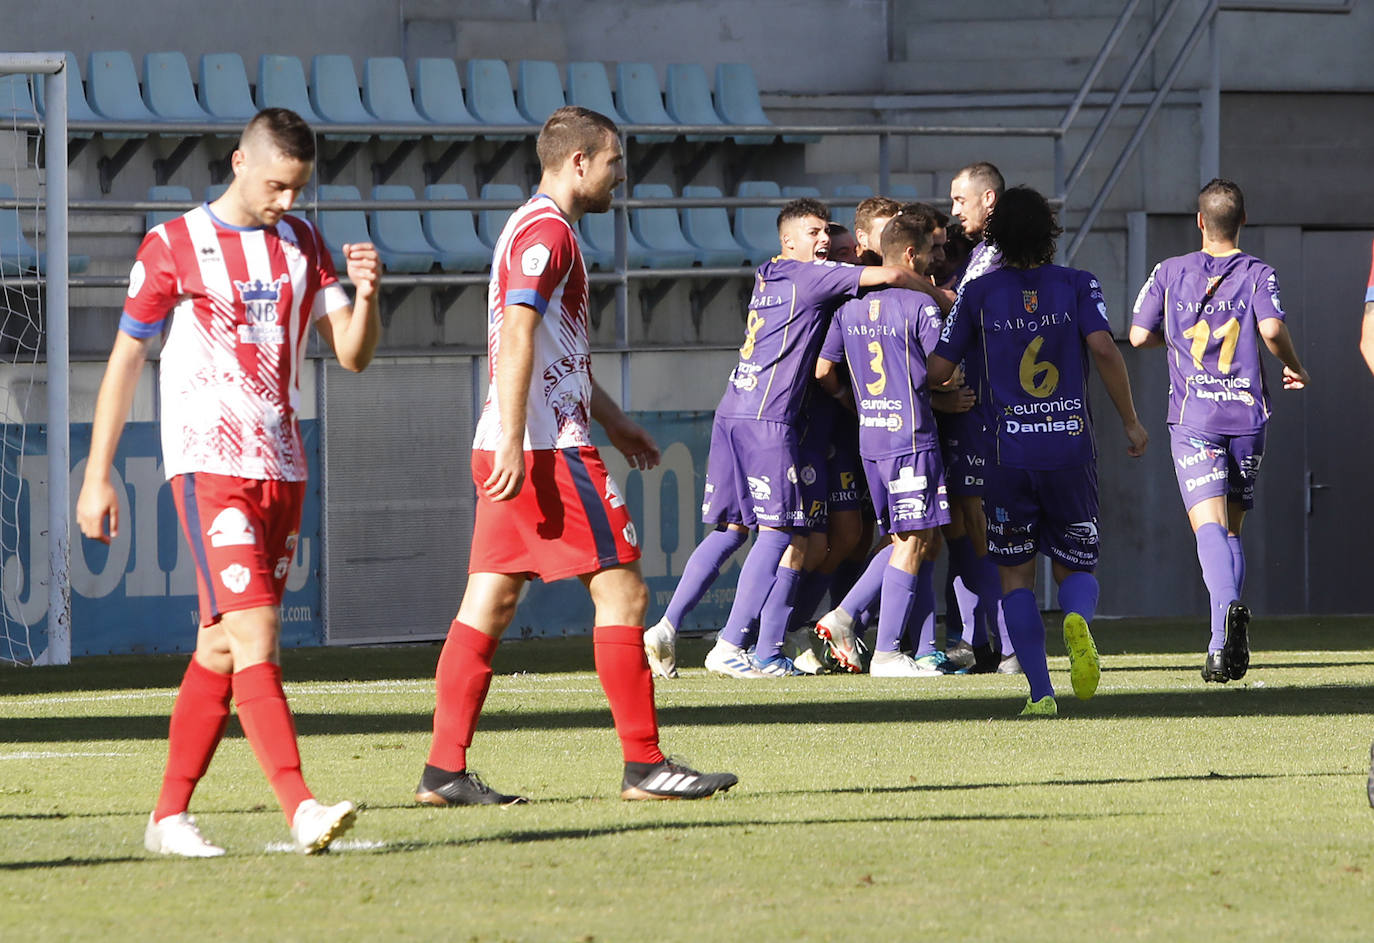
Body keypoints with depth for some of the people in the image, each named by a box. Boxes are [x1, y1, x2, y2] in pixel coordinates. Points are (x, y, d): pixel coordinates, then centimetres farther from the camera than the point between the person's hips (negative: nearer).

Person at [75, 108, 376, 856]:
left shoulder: (302, 245, 12)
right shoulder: (173, 247, -2)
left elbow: (353, 354, 8)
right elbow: (124, 360, 4)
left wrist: (365, 295, -14)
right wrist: (97, 476, 2)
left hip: (282, 470, 6)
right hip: (208, 464, -6)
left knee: (222, 648, 8)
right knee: (255, 634, -17)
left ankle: (170, 815, 15)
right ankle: (300, 810, -26)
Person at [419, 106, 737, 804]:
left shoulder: (533, 229, 21)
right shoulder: (547, 232, -11)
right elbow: (516, 339, -21)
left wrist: (611, 419, 37)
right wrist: (514, 443, -26)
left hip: (509, 450, 10)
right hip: (549, 450, -10)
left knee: (489, 604, 6)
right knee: (621, 589, -5)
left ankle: (444, 771, 3)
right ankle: (644, 765, -4)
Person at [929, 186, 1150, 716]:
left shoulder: (978, 294, 3)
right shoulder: (1077, 286, 2)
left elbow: (939, 370, 3)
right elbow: (1103, 349, -12)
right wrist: (1131, 422, -4)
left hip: (1007, 455, 0)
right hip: (1071, 451, 0)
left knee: (1016, 577, 10)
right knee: (1075, 568, 12)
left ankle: (1040, 692, -4)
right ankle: (1077, 618, -25)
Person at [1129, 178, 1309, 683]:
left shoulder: (1169, 273, 5)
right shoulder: (1257, 274, 1)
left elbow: (1139, 335, 5)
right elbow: (1271, 328, -15)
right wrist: (1296, 368, 3)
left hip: (1193, 418, -1)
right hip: (1247, 414, 1)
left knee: (1210, 524, -12)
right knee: (1232, 528, 14)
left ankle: (1228, 607, -40)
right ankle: (1225, 642, 9)